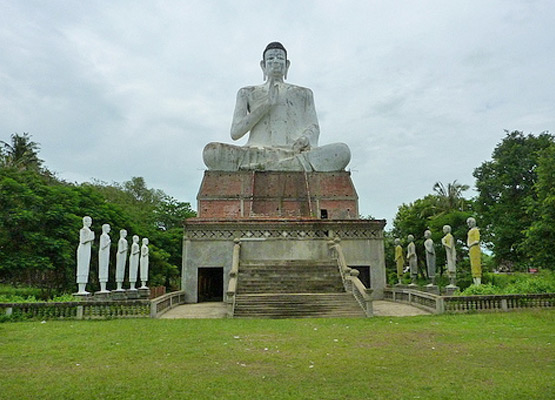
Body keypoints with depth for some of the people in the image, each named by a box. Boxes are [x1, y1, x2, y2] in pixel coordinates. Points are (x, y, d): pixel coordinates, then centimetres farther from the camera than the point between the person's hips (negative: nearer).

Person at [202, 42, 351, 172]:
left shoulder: (304, 93, 30)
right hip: (258, 153, -1)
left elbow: (314, 127, 16)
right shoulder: (247, 93, 26)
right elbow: (235, 133, 13)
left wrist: (306, 138, -11)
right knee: (211, 152, -29)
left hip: (295, 153, 2)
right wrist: (267, 103, 4)